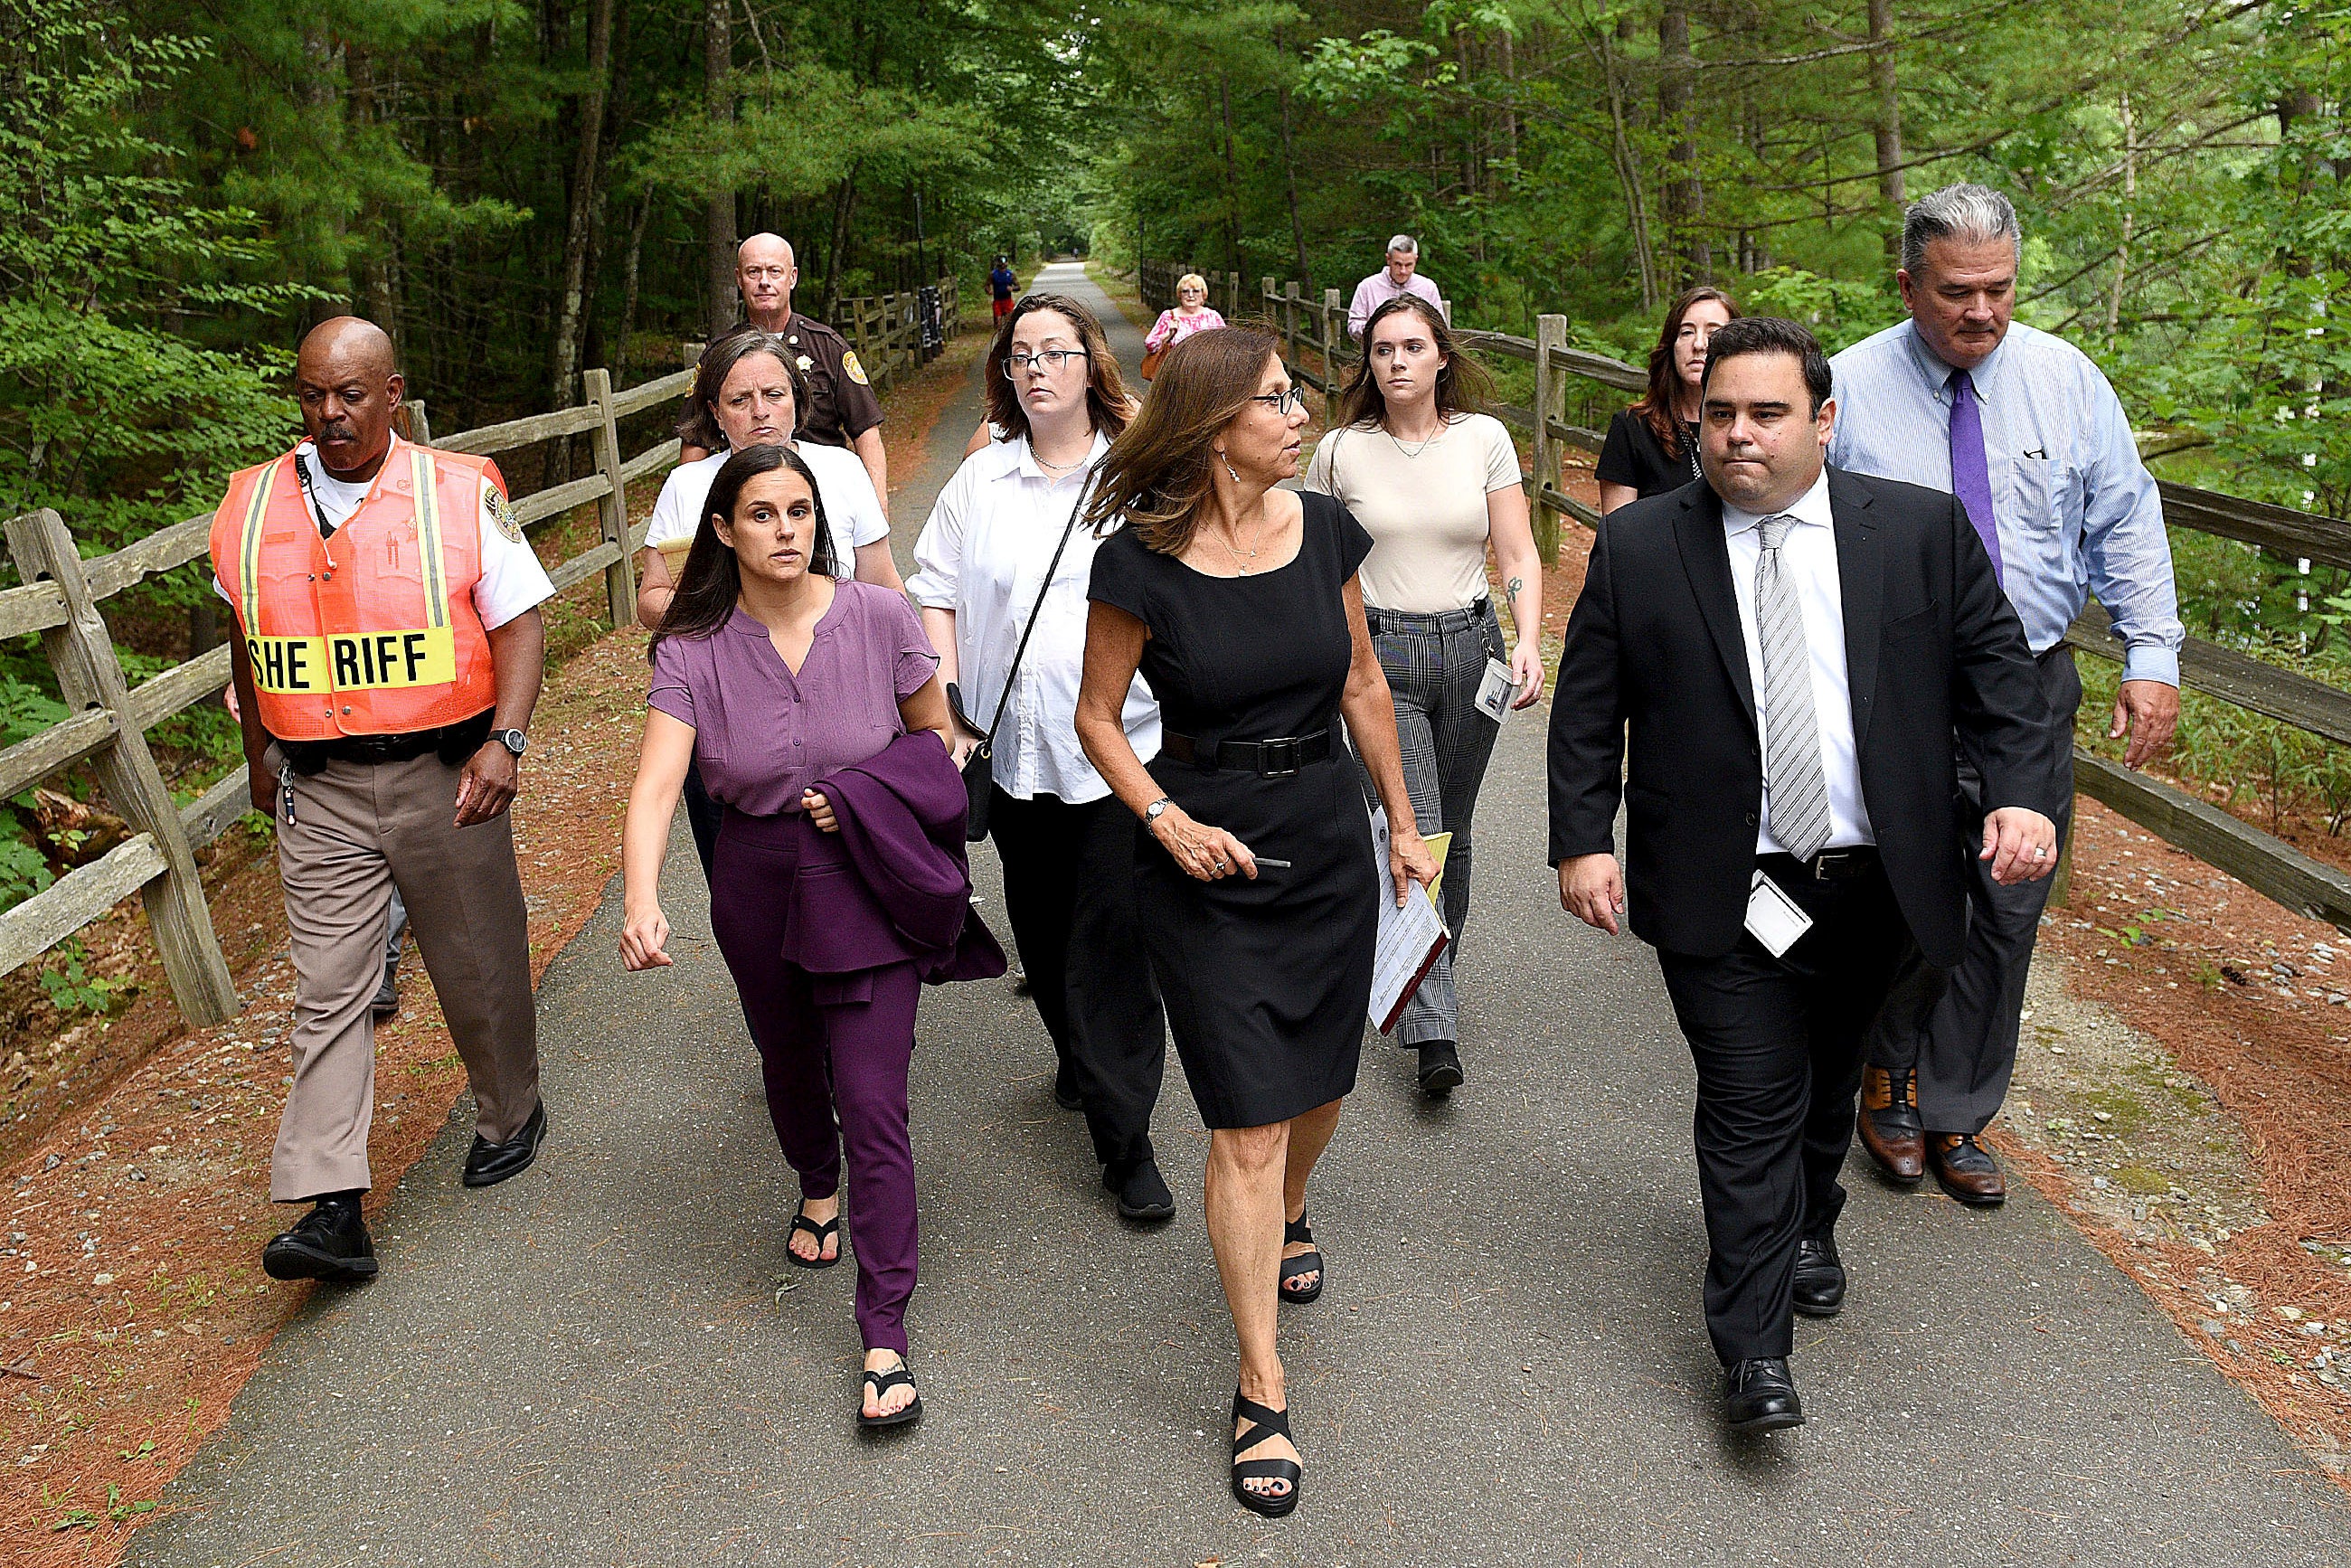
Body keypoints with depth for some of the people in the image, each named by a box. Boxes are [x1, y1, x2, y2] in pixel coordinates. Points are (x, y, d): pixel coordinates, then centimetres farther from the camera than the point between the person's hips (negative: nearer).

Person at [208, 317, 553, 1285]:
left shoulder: (461, 493, -5)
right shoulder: (252, 506, 6)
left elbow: (518, 625, -7)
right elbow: (249, 641, 19)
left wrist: (504, 741, -20)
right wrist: (258, 753, 24)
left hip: (443, 777, -2)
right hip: (318, 792, 2)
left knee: (479, 969, 12)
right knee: (327, 993, -2)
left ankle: (510, 1115, 37)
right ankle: (332, 1212, -2)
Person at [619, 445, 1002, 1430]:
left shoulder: (877, 618, -11)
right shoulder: (694, 649, -11)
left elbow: (934, 731, 4)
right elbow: (656, 789, -21)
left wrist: (864, 795, -14)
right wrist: (641, 902, -38)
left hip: (868, 886, -2)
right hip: (758, 886, 2)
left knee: (873, 1103, -6)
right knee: (790, 1067, 24)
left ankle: (884, 1332, 5)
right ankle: (817, 1189, 58)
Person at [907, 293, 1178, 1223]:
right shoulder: (980, 480, 9)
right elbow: (936, 589, 12)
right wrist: (947, 696, 1)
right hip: (1013, 751, 4)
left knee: (1114, 941, -5)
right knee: (1041, 931, 16)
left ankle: (1126, 1137, 5)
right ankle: (1077, 1055, 42)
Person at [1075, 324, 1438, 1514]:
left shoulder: (1324, 530, -2)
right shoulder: (1142, 560, -14)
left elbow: (1362, 685, 8)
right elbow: (1098, 715, -3)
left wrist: (1403, 824, 13)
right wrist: (1165, 819, -16)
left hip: (1328, 838, 4)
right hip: (1206, 859, -4)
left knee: (1318, 1080, 19)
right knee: (1246, 1123, -3)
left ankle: (1287, 1220, 54)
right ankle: (1262, 1390, 12)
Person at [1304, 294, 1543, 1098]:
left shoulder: (1484, 437, 1)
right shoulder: (1341, 452, -1)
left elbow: (1519, 556, 2)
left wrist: (1529, 641, -12)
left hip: (1470, 648, 2)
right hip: (1379, 651, -2)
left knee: (1451, 835, 13)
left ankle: (1426, 987, 33)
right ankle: (1434, 1030, -10)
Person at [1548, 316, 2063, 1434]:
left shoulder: (1922, 529, 0)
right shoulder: (1636, 547, -3)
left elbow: (1995, 665, 3)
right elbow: (1586, 708, 0)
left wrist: (2021, 792, -10)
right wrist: (1582, 839, -7)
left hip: (1873, 882, 3)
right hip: (1723, 891, -2)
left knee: (1830, 1079, 21)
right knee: (1750, 1101, -2)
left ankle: (1806, 1227, 49)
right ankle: (1753, 1349, 8)